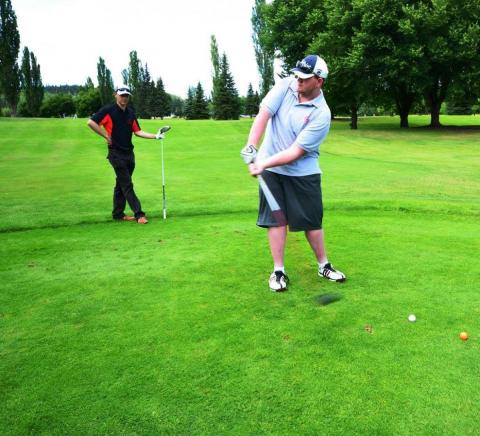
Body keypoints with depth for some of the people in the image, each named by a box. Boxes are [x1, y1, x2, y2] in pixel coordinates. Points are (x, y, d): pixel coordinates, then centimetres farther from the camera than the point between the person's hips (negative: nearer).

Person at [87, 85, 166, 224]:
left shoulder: (131, 113, 11)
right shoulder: (108, 110, -8)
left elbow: (137, 131, 12)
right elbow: (91, 122, -13)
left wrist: (155, 136, 2)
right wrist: (106, 136, -11)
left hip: (129, 153, 7)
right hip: (116, 153, -6)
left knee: (121, 185, 12)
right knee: (127, 185, -7)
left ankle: (118, 213, 21)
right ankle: (139, 214, -6)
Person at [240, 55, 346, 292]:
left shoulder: (321, 114, -17)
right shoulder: (285, 86, -5)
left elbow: (296, 152, -21)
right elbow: (263, 115, -12)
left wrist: (264, 163, -28)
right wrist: (251, 147, -24)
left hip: (302, 173, -2)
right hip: (271, 168, 2)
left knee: (312, 221, 5)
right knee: (275, 218, 2)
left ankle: (324, 265, 25)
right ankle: (278, 271, 12)